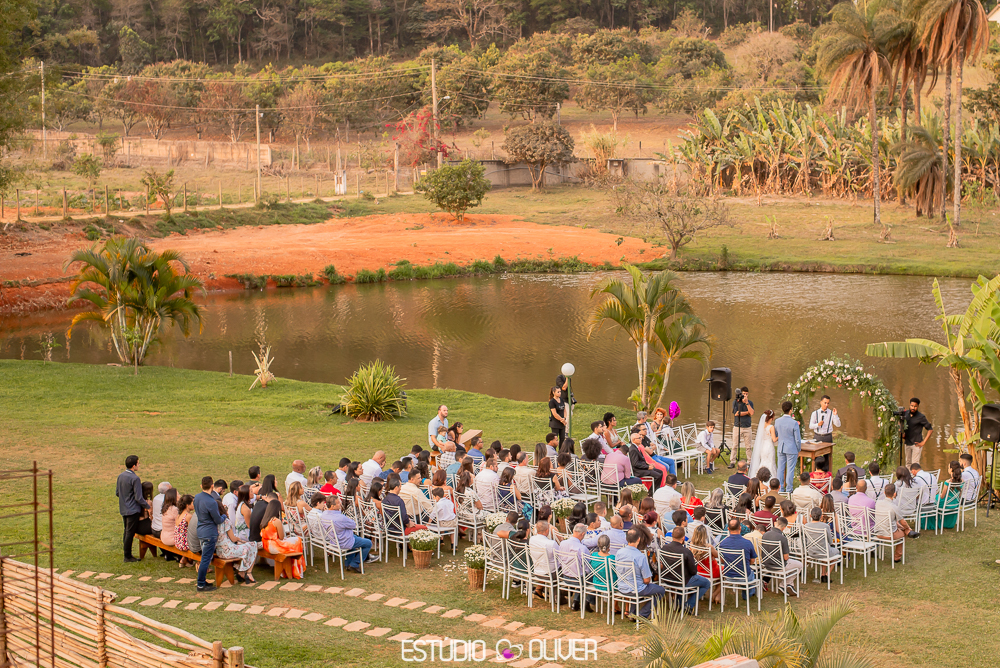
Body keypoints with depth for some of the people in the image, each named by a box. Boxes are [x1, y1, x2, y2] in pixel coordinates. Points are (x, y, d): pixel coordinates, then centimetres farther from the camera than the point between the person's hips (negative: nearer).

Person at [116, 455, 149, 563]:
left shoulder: (120, 476, 4)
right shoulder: (135, 478, -20)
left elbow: (117, 493, 13)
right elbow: (138, 498, -19)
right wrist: (147, 505, -6)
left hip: (123, 509, 8)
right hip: (133, 510, -8)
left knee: (126, 532, 16)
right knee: (130, 533, -1)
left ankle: (127, 554, 23)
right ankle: (128, 556, 5)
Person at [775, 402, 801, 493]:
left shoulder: (777, 421, -5)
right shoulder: (794, 423, -18)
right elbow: (798, 439, -12)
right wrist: (799, 450, 2)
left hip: (780, 448, 4)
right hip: (791, 449, -4)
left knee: (780, 468, 12)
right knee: (790, 470, 5)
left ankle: (780, 488, 18)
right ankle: (788, 490, 10)